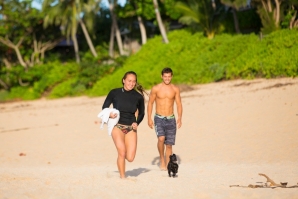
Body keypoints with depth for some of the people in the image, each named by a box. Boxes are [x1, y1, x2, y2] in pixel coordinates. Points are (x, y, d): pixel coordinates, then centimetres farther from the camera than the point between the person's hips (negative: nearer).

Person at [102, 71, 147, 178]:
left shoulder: (138, 96, 0)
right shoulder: (114, 93, -4)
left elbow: (141, 113, 15)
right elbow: (104, 107, 6)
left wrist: (137, 123, -2)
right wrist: (110, 114, -15)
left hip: (131, 129, 2)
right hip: (117, 126, -2)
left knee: (130, 158, -6)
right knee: (122, 153, -19)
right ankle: (122, 177, 1)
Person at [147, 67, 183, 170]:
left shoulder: (175, 89, 3)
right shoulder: (156, 88, -2)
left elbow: (179, 104, 4)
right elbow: (150, 103, 3)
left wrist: (179, 118, -9)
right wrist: (149, 119, -3)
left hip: (171, 119, 2)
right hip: (159, 118, -2)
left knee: (169, 145, 3)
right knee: (161, 138, -25)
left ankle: (168, 166, 11)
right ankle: (162, 158, -6)